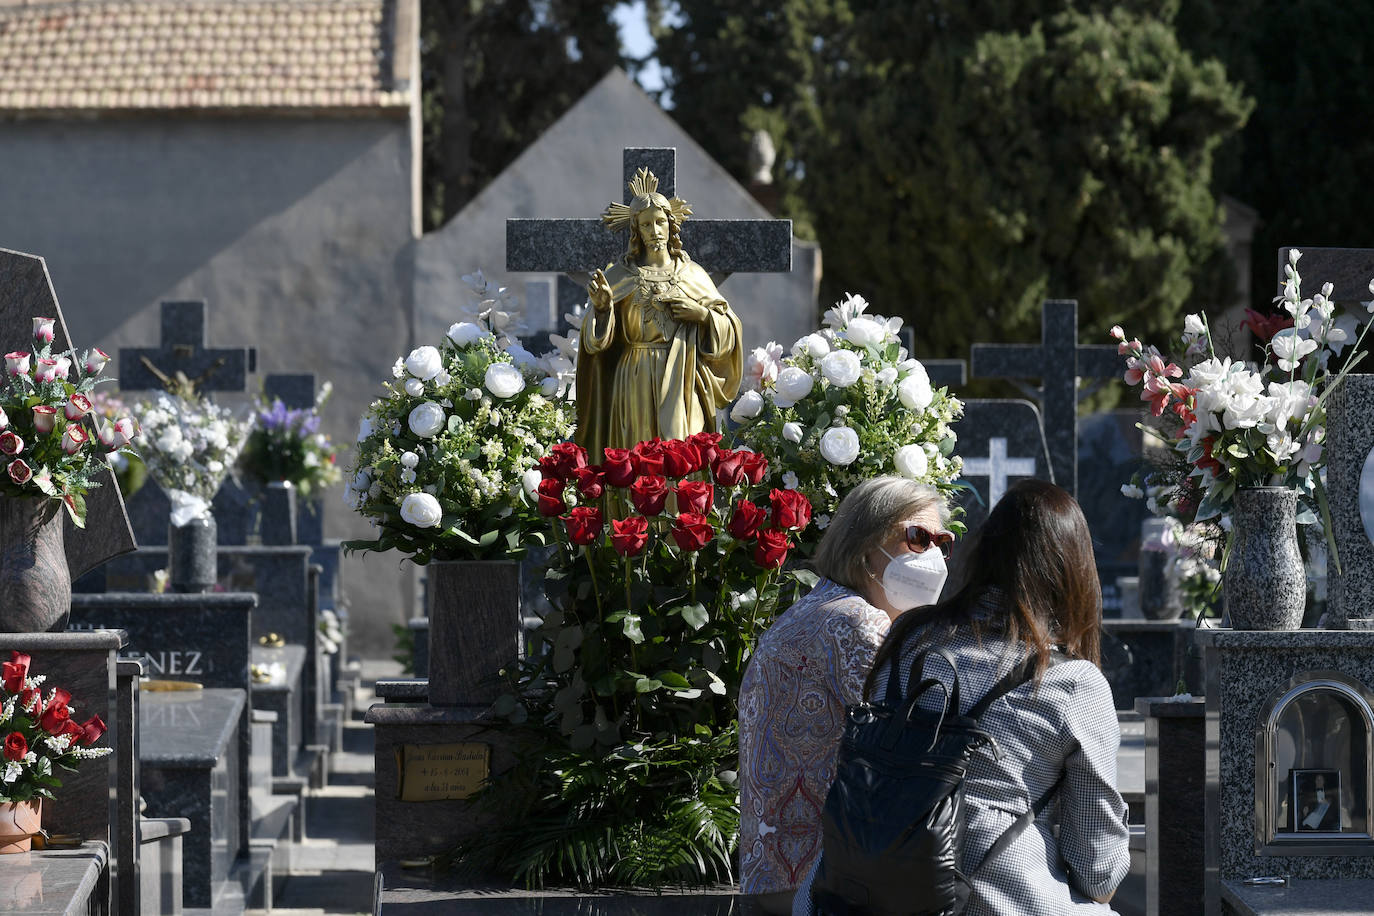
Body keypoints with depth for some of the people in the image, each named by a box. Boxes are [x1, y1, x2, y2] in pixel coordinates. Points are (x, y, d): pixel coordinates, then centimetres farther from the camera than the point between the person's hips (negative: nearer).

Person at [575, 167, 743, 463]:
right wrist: (602, 306, -23)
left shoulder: (693, 275, 9)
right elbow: (597, 338, -4)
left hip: (683, 381, 1)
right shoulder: (619, 277, 5)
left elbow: (728, 331, 12)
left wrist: (704, 314, -7)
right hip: (637, 381, -1)